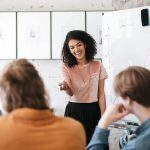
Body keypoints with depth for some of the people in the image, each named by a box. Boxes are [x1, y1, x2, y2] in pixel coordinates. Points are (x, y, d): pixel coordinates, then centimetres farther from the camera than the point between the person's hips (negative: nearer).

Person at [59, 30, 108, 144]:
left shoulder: (97, 66, -2)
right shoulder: (66, 67, -3)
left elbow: (101, 95, 1)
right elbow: (71, 93, -14)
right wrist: (66, 88, -37)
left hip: (94, 111, 1)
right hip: (74, 111, 0)